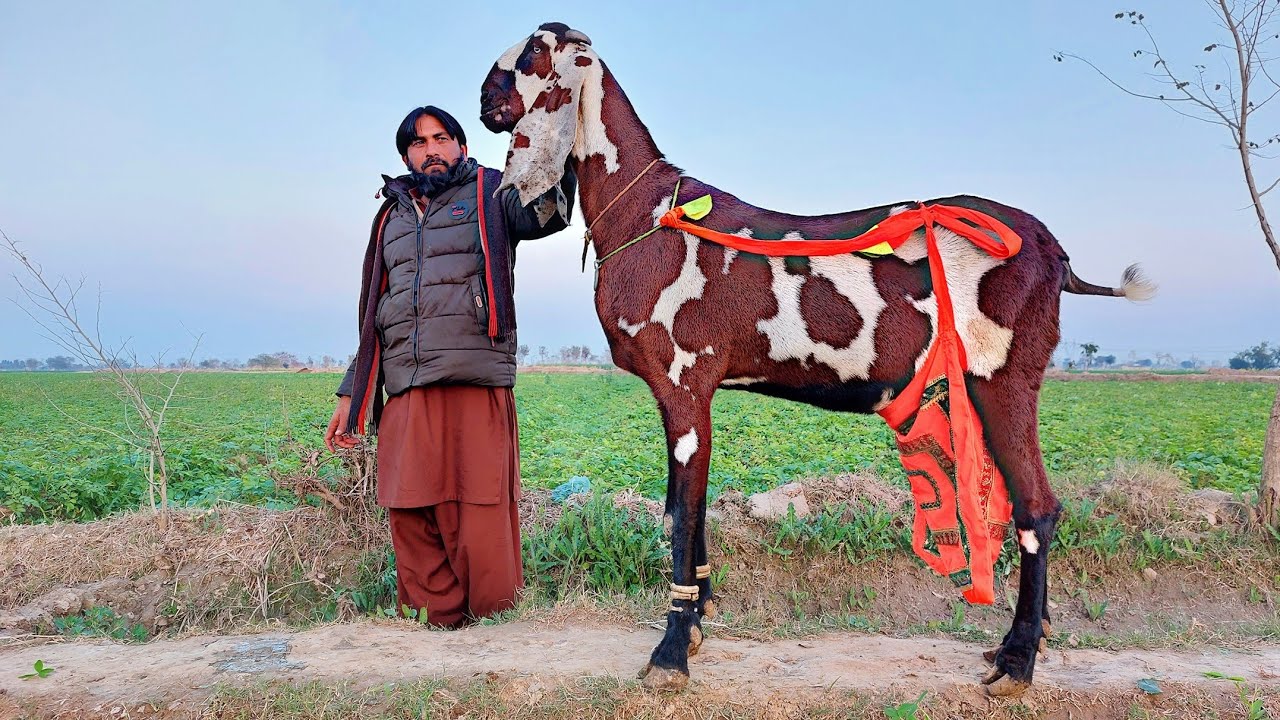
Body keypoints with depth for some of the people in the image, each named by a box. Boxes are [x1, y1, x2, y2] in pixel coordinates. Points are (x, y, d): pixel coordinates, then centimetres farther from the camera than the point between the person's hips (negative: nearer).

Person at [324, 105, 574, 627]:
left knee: (479, 523, -5)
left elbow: (547, 214, -11)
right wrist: (351, 394, 23)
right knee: (412, 525, 5)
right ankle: (438, 627, 20)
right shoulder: (391, 218, 26)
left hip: (475, 387, -5)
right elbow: (373, 314, 28)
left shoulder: (491, 196, 11)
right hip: (405, 396, 5)